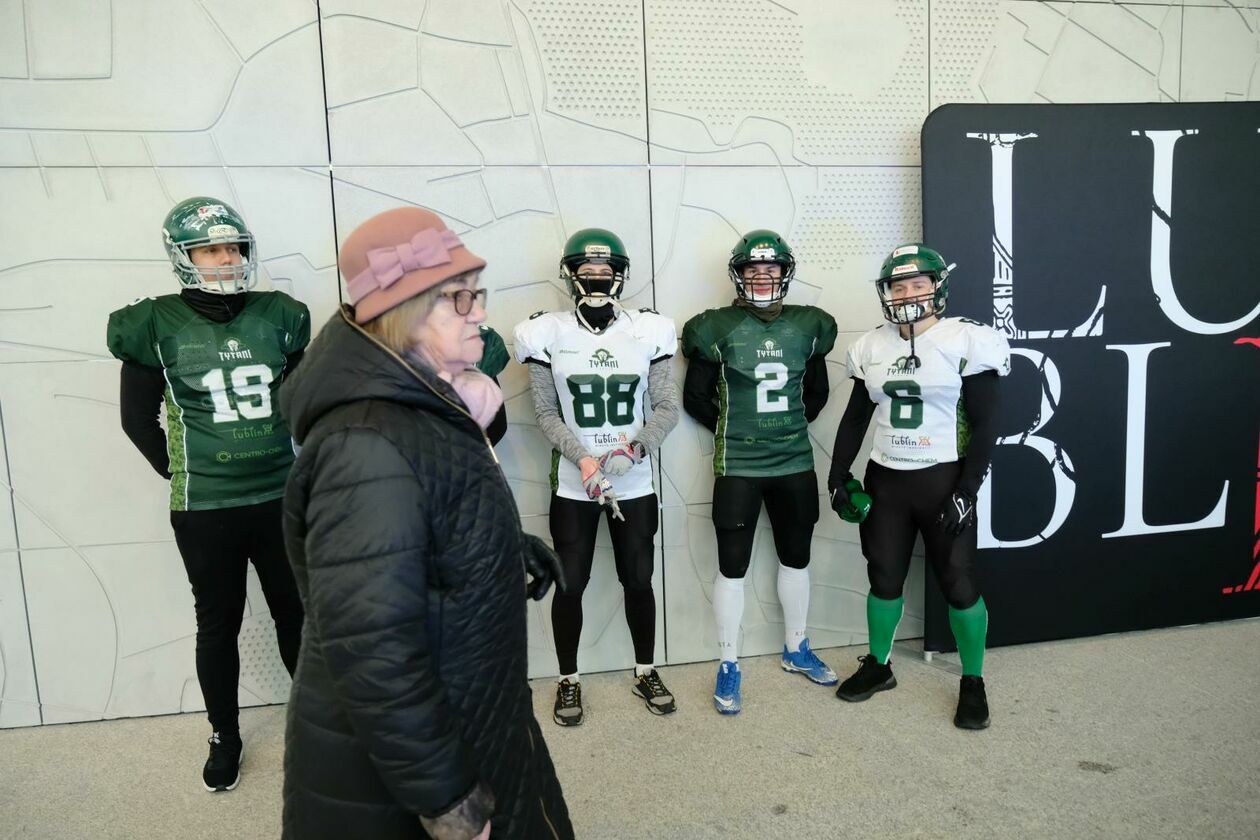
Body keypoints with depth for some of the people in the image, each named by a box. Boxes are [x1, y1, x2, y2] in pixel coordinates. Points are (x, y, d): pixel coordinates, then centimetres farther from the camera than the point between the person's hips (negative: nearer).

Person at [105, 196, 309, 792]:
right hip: (205, 510, -2)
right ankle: (224, 737, 31)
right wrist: (180, 473, 1)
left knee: (296, 613, 13)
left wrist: (300, 459, 8)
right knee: (218, 624, 13)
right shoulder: (157, 325, -7)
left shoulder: (277, 315, 0)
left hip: (282, 497, 2)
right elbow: (138, 417, 1)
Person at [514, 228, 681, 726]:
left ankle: (646, 672, 31)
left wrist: (636, 449, -17)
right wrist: (583, 459, -17)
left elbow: (667, 407, 0)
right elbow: (546, 413, -3)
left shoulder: (648, 331, -2)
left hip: (635, 483, 1)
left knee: (639, 580, 11)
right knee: (570, 584, 6)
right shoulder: (548, 334, -5)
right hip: (573, 484, -1)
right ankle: (568, 681, 26)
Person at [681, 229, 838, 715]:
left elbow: (816, 392, 14)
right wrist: (734, 429, 1)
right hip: (738, 467, -4)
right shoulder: (717, 329, -8)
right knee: (732, 566, 2)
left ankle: (796, 650, 36)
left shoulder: (808, 326, 3)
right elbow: (696, 397, -2)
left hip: (796, 462, 4)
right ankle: (728, 666, 17)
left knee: (796, 558, 16)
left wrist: (790, 427, 4)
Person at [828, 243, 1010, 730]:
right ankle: (878, 666, 32)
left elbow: (984, 424, -10)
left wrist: (967, 491, -14)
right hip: (885, 479, 4)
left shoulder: (967, 341, -10)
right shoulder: (872, 346, 4)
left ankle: (973, 681, 25)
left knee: (959, 584, 4)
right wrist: (838, 474, 6)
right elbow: (855, 417, 12)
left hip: (943, 480, -4)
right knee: (884, 579, 13)